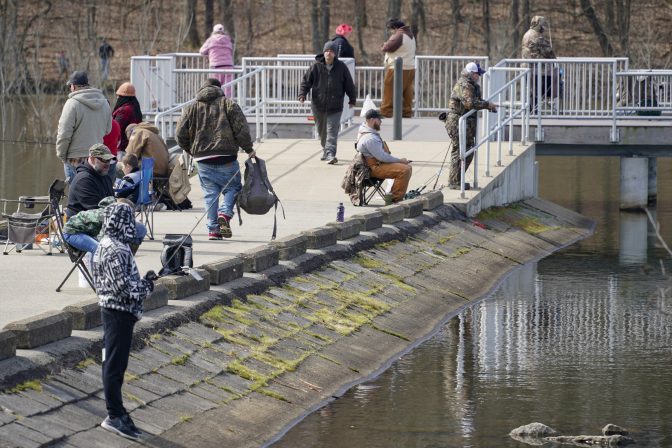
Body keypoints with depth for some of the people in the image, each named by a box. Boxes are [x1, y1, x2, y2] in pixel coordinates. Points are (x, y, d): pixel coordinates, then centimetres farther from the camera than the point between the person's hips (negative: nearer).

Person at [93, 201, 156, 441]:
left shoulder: (105, 246, 10)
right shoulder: (117, 251, -21)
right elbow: (124, 287, -24)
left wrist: (143, 281, 9)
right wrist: (147, 284, -9)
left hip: (112, 311, 10)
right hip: (119, 313, -10)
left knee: (113, 362, 16)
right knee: (115, 364, -5)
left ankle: (116, 411, 24)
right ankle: (115, 415, -1)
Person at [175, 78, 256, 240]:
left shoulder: (191, 108, 11)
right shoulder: (228, 104, 3)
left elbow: (180, 135, 7)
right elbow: (242, 129, -5)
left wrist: (192, 151, 20)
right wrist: (248, 149, 6)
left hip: (203, 159, 2)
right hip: (226, 158, -2)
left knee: (210, 193, 6)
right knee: (233, 187, 11)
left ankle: (213, 229, 0)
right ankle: (225, 213, -14)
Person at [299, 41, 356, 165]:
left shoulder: (341, 67, 0)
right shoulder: (316, 66, -1)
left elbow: (349, 84, 8)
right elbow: (306, 80, 1)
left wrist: (352, 99, 12)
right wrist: (302, 94, -12)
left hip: (335, 107, -2)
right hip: (318, 105, 2)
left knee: (332, 131, -12)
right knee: (322, 130, 15)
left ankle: (330, 153, -19)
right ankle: (325, 150, 34)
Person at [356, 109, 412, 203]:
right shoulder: (370, 138, -23)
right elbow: (382, 157, -23)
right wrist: (399, 160, -12)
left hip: (380, 163, 11)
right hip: (376, 168, -11)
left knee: (408, 167, 12)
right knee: (404, 170, -25)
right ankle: (396, 199, -19)